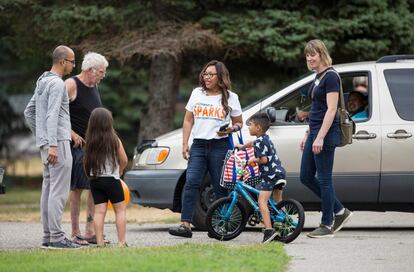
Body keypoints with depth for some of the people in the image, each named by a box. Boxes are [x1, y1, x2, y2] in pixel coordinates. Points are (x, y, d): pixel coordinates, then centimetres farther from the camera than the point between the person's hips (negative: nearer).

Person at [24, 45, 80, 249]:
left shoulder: (43, 83, 18)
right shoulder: (56, 83, -13)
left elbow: (29, 112, 24)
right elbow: (52, 115, -22)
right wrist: (52, 144, -26)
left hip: (46, 143, 10)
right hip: (58, 142, -10)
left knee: (48, 190, 10)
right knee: (59, 191, -10)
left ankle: (48, 236, 11)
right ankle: (56, 237, -13)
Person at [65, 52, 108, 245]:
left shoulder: (94, 86, 14)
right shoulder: (71, 85, -11)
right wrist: (72, 134, -19)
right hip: (77, 144, -8)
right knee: (77, 189, -6)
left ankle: (90, 231, 8)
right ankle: (75, 233, -1)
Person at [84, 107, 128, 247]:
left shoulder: (90, 142, -3)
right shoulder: (114, 140, -8)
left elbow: (87, 162, -1)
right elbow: (124, 160, -2)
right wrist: (119, 171, 16)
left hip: (95, 179, 3)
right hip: (111, 179, -3)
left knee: (99, 211, 6)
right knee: (120, 210, 7)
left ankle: (99, 241, 1)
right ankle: (121, 241, 3)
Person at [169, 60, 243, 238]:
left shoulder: (230, 97, 5)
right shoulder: (197, 94, 13)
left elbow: (239, 123, 11)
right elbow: (188, 120, 15)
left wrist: (230, 129, -12)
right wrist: (185, 144, 6)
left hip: (220, 146, -2)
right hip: (199, 145, 2)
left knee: (220, 188, 1)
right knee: (191, 183, -14)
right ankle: (185, 225, -21)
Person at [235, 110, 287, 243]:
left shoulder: (260, 141, -11)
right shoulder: (266, 138, 20)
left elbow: (264, 159, -18)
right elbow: (254, 143, 41)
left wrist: (253, 160, -1)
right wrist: (242, 146, 54)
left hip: (269, 174, -10)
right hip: (280, 172, 10)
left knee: (262, 201, -16)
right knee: (278, 202, 20)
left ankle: (269, 229, -29)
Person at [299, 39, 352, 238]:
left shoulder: (330, 77, -13)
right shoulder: (318, 77, 16)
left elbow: (331, 109, -18)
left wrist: (320, 138, -22)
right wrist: (307, 135, 22)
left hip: (326, 134, -10)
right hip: (315, 133, 10)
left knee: (324, 179, -4)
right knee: (306, 177, 10)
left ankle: (327, 225, 4)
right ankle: (340, 211, 19)